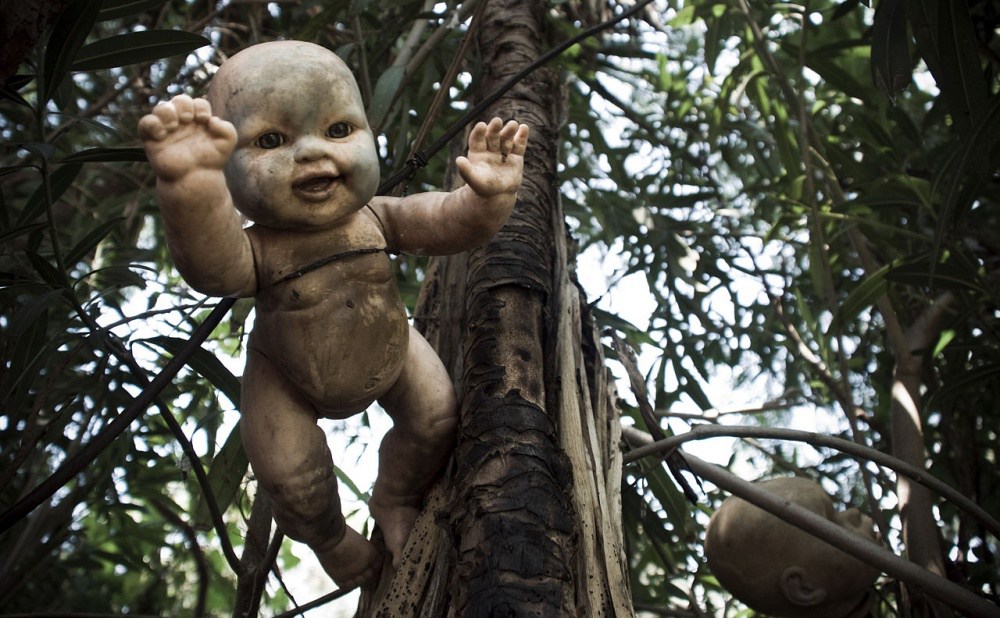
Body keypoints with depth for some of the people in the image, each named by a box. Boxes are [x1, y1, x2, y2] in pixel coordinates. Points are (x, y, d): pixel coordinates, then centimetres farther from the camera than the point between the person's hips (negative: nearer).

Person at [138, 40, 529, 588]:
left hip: (389, 357, 3)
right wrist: (190, 185, -80)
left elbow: (450, 223, -30)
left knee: (435, 418, 8)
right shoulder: (254, 250, -38)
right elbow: (209, 263, -59)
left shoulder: (376, 219, -26)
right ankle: (328, 536, 38)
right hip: (288, 380, -2)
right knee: (291, 477, 1)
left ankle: (394, 502, 40)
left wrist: (487, 196, -54)